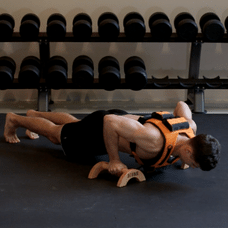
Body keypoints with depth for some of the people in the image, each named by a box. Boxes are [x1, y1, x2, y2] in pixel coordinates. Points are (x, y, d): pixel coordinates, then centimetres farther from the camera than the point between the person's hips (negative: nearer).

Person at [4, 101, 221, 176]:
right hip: (99, 130, -6)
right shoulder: (153, 142, -47)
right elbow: (110, 122, -42)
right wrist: (114, 160, -31)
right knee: (56, 134, 23)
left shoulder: (191, 127, -26)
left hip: (121, 118, 6)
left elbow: (181, 105, -2)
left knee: (73, 123, 34)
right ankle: (15, 119, 48)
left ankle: (35, 114, 60)